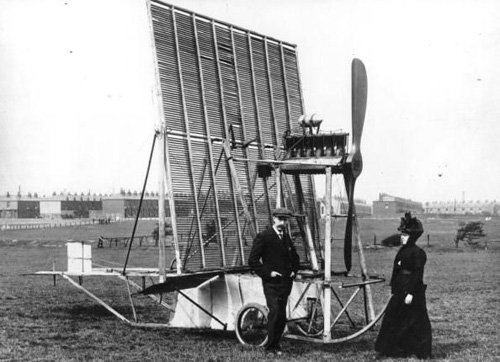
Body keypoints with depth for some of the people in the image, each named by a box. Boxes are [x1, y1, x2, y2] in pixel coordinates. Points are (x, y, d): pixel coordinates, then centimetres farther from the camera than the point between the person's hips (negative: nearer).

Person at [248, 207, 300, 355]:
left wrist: (294, 271, 14)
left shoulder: (287, 238, 15)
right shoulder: (263, 237, -6)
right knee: (275, 312, -16)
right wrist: (267, 273, -14)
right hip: (271, 283, -6)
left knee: (282, 316, 5)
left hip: (285, 283, 6)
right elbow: (252, 260, -9)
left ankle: (275, 344, 16)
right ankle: (271, 346, -5)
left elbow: (295, 257, 31)